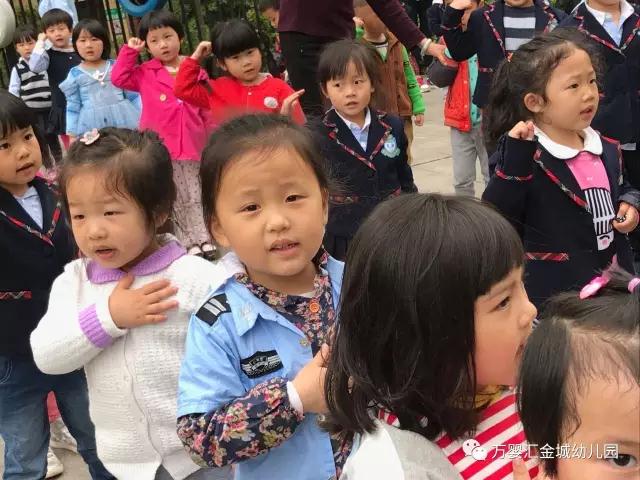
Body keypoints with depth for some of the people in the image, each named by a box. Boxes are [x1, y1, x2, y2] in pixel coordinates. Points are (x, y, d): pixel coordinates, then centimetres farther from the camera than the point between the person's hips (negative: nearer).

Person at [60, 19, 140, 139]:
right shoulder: (75, 74, 4)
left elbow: (133, 96, 8)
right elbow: (72, 107, 7)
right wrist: (72, 133, 4)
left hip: (122, 119, 1)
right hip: (92, 125, -1)